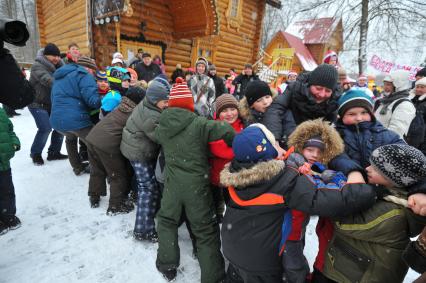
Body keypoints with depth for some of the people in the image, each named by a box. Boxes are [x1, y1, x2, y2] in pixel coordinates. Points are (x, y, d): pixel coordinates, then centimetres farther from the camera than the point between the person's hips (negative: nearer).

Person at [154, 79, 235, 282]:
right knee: (206, 231, 12)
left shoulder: (162, 125, -2)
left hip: (172, 183, 4)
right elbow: (225, 130, -24)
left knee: (166, 221, 27)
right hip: (197, 184, -3)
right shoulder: (197, 123, -18)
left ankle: (167, 267, 36)